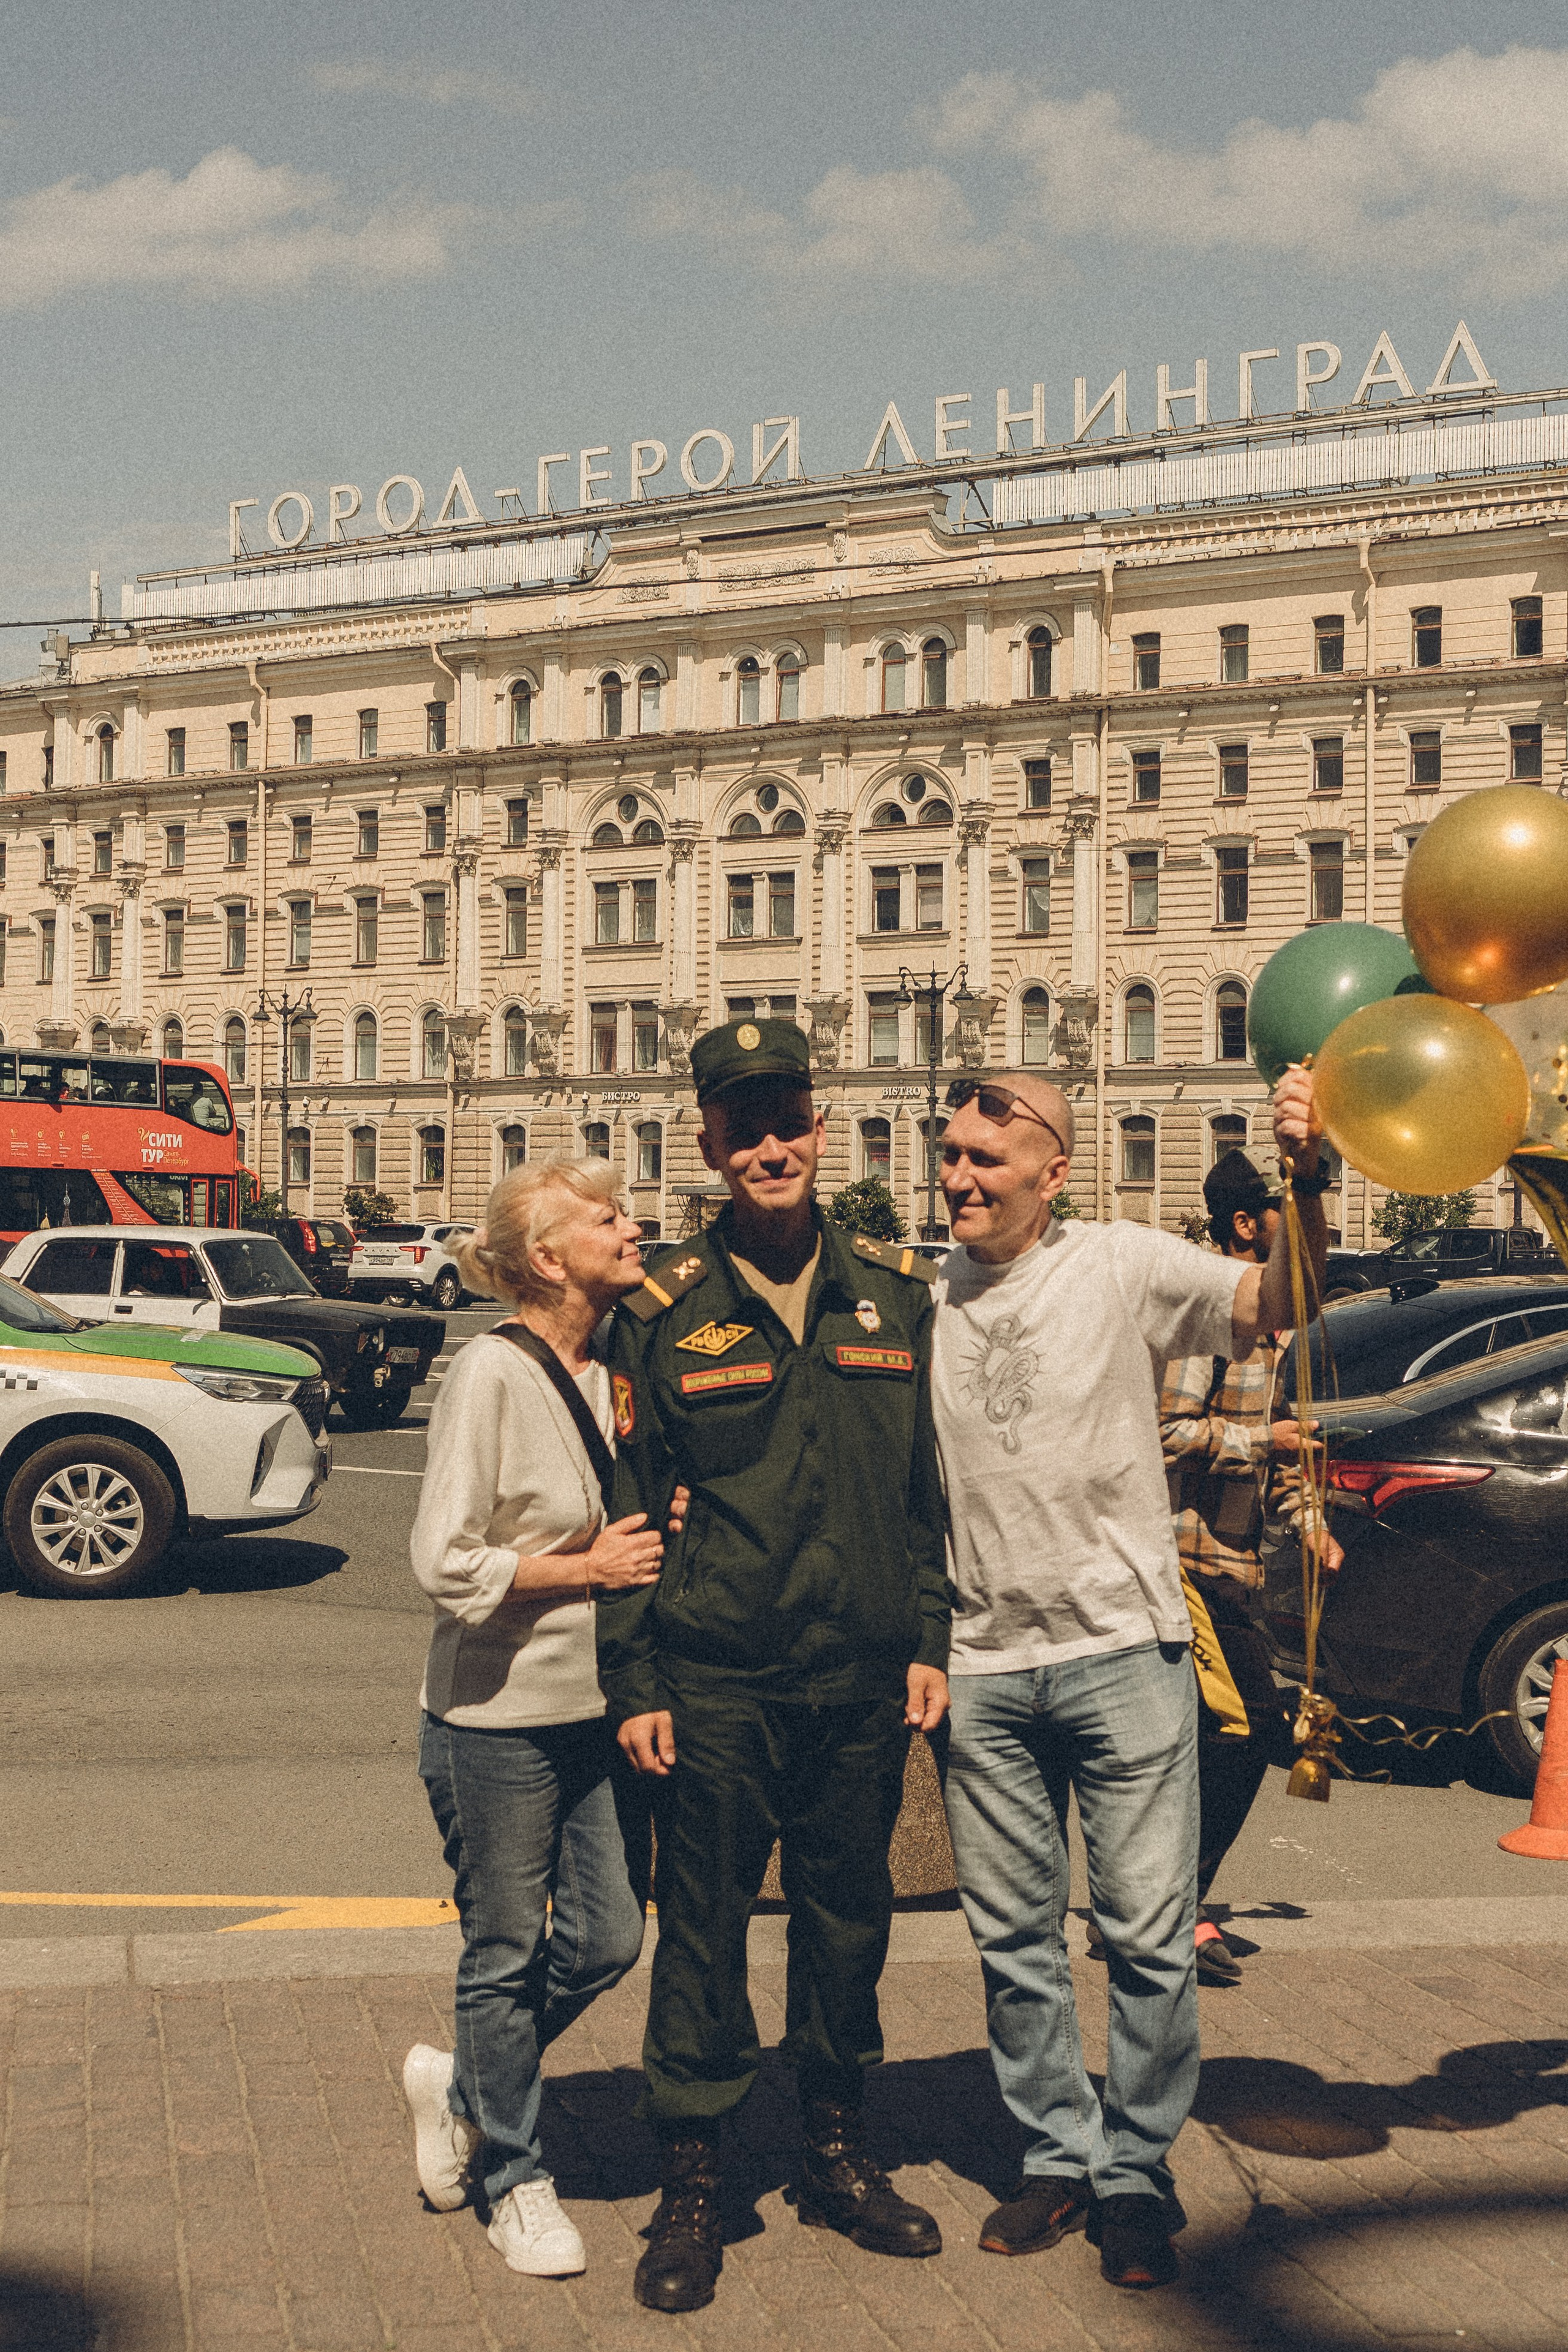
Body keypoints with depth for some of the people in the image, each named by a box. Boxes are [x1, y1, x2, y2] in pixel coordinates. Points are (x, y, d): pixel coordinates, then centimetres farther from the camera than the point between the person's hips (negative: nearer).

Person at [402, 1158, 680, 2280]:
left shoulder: (611, 1370, 7)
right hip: (496, 1722, -7)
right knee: (509, 1954, 7)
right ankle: (516, 2177, 27)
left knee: (607, 1940, 11)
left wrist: (657, 1529, 0)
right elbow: (447, 1565, -20)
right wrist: (590, 1566, -15)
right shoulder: (491, 1371, -16)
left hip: (590, 1711, 7)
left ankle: (463, 2085, 35)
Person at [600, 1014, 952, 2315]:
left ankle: (837, 2156, 30)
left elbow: (930, 1487, 11)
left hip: (862, 1678, 3)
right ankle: (692, 2186, 17)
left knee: (849, 1915, 13)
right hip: (714, 1682, -2)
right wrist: (634, 1681, -3)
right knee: (703, 1927, 4)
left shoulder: (897, 1290, 6)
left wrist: (928, 1644, 6)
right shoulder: (666, 1313, -2)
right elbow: (630, 1509, 1)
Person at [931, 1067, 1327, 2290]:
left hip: (1124, 1650, -3)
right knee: (1014, 1936, 11)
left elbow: (1271, 1301, -19)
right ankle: (1059, 2156, 27)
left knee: (1149, 1934, 2)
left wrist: (1306, 1182, -36)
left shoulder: (1123, 1266, -5)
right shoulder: (923, 1299, 6)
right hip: (985, 1667, 4)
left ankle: (1135, 2171, 19)